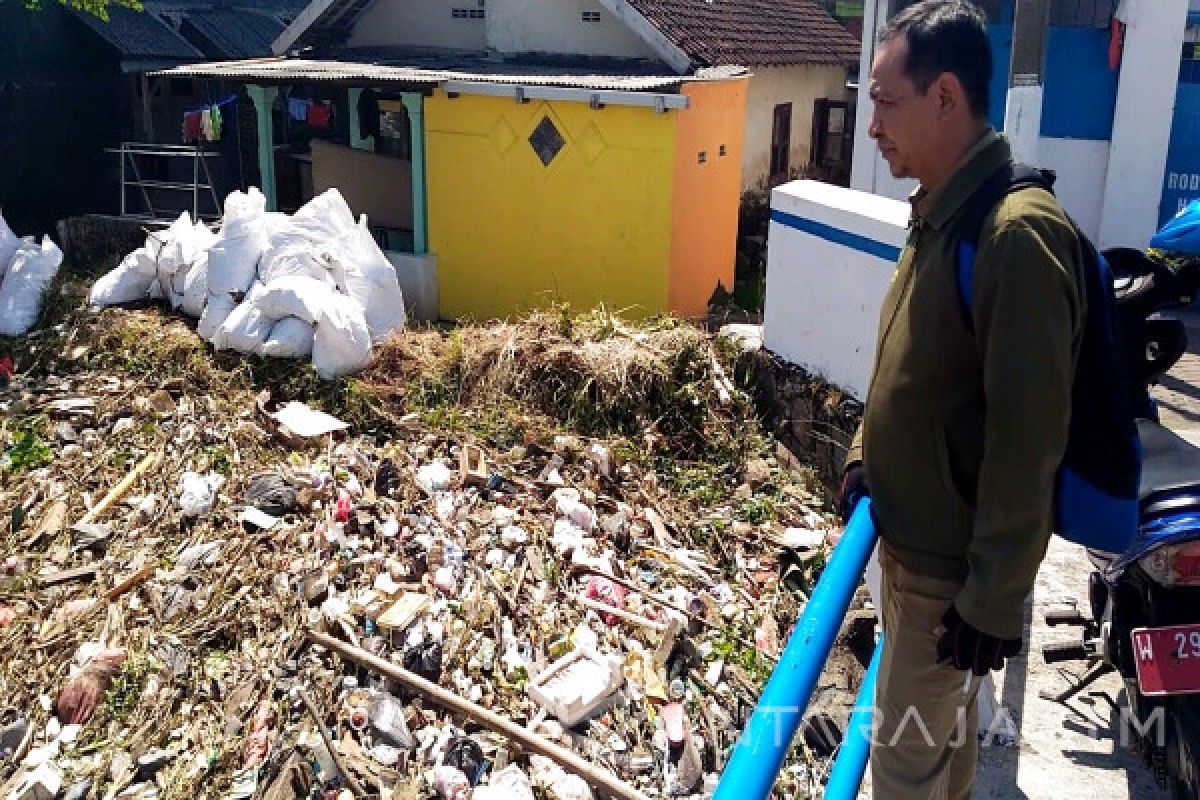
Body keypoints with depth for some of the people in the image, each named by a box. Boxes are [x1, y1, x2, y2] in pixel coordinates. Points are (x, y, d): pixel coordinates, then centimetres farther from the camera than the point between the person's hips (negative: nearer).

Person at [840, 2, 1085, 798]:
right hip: (912, 538, 9)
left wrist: (996, 599, -20)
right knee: (943, 728, 26)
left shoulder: (1016, 232, -25)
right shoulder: (940, 213, 5)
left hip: (955, 562, -9)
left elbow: (1028, 442, -25)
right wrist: (868, 458, 9)